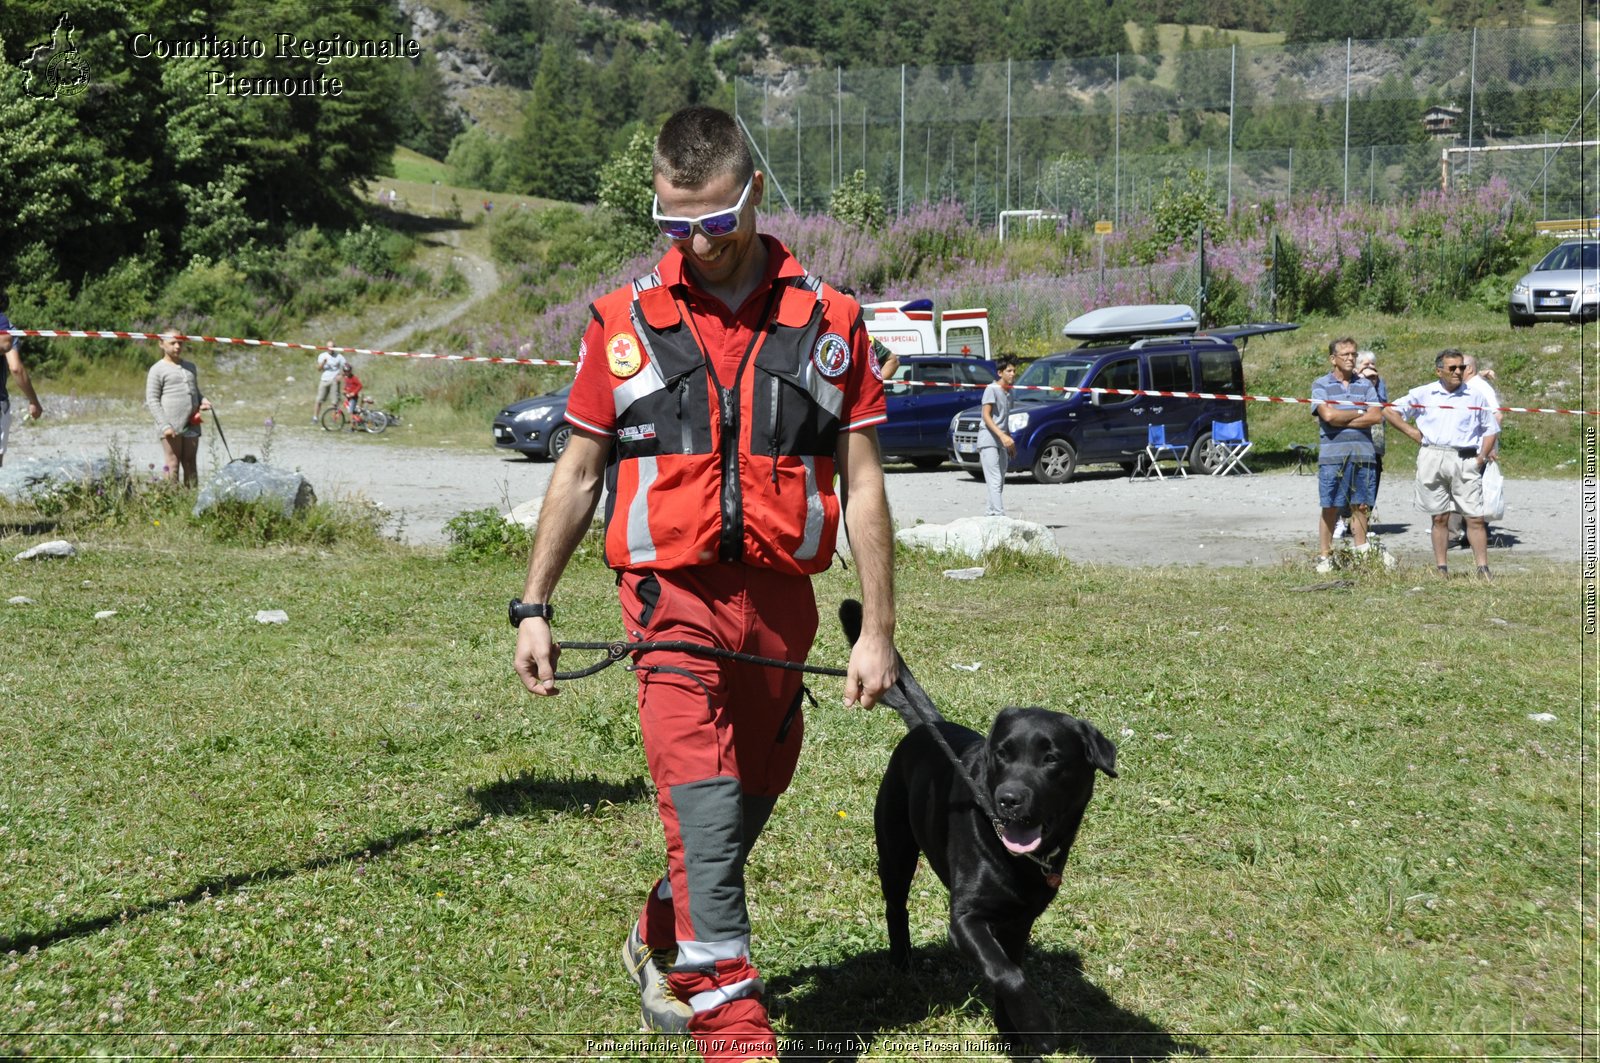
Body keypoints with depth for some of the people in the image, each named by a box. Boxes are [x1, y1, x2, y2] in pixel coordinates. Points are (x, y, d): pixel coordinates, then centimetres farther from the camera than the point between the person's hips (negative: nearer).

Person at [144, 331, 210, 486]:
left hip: (191, 425, 6)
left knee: (190, 463, 6)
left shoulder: (190, 366, 18)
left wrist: (202, 400, 5)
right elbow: (152, 400, -4)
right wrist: (164, 425, -14)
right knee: (173, 464, -5)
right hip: (171, 426, -6)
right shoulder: (158, 369, 0)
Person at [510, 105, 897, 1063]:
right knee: (704, 807, -15)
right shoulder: (626, 321, 3)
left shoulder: (828, 320, 3)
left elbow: (863, 483, 3)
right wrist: (535, 607, 6)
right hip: (673, 594, -2)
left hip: (780, 597, 2)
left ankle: (662, 940, 40)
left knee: (751, 797, 15)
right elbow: (579, 472, 9)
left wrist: (878, 628, 0)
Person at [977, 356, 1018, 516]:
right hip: (988, 441, -9)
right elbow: (986, 416, -15)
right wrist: (1002, 436, -26)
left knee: (1000, 483, 9)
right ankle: (1000, 517, -24)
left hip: (1002, 443, 9)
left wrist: (1010, 442, 22)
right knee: (995, 481, -16)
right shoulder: (991, 389, -8)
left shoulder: (1009, 392, 16)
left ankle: (989, 516, 15)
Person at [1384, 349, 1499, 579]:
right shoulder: (1423, 394, 7)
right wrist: (1412, 432, 5)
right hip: (1432, 458, 0)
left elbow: (1491, 429, 15)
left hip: (1465, 461, 0)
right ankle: (1441, 569, 11)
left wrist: (1482, 456, 4)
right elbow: (1390, 411, 12)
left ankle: (1483, 569, 0)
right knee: (1440, 518, 5)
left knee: (1475, 518, -4)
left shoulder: (1474, 396, 9)